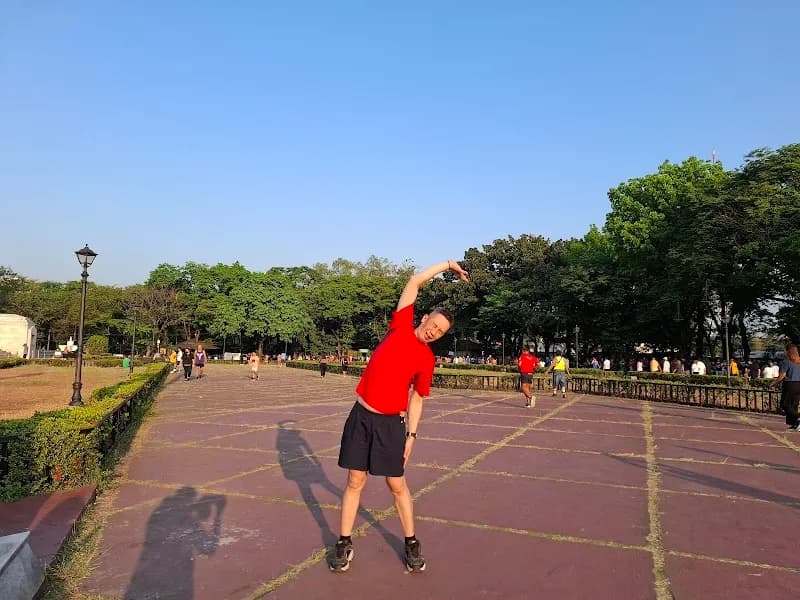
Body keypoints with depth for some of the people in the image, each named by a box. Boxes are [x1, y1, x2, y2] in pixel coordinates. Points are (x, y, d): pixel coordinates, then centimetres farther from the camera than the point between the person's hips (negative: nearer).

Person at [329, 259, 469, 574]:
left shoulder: (427, 359, 0)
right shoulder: (400, 327, 1)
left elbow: (416, 399, 6)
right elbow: (415, 282, 1)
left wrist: (411, 434, 0)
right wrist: (447, 265, 5)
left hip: (391, 423, -1)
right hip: (361, 416, 1)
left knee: (397, 485, 7)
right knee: (355, 482, 8)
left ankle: (411, 543, 27)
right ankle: (344, 544, 22)